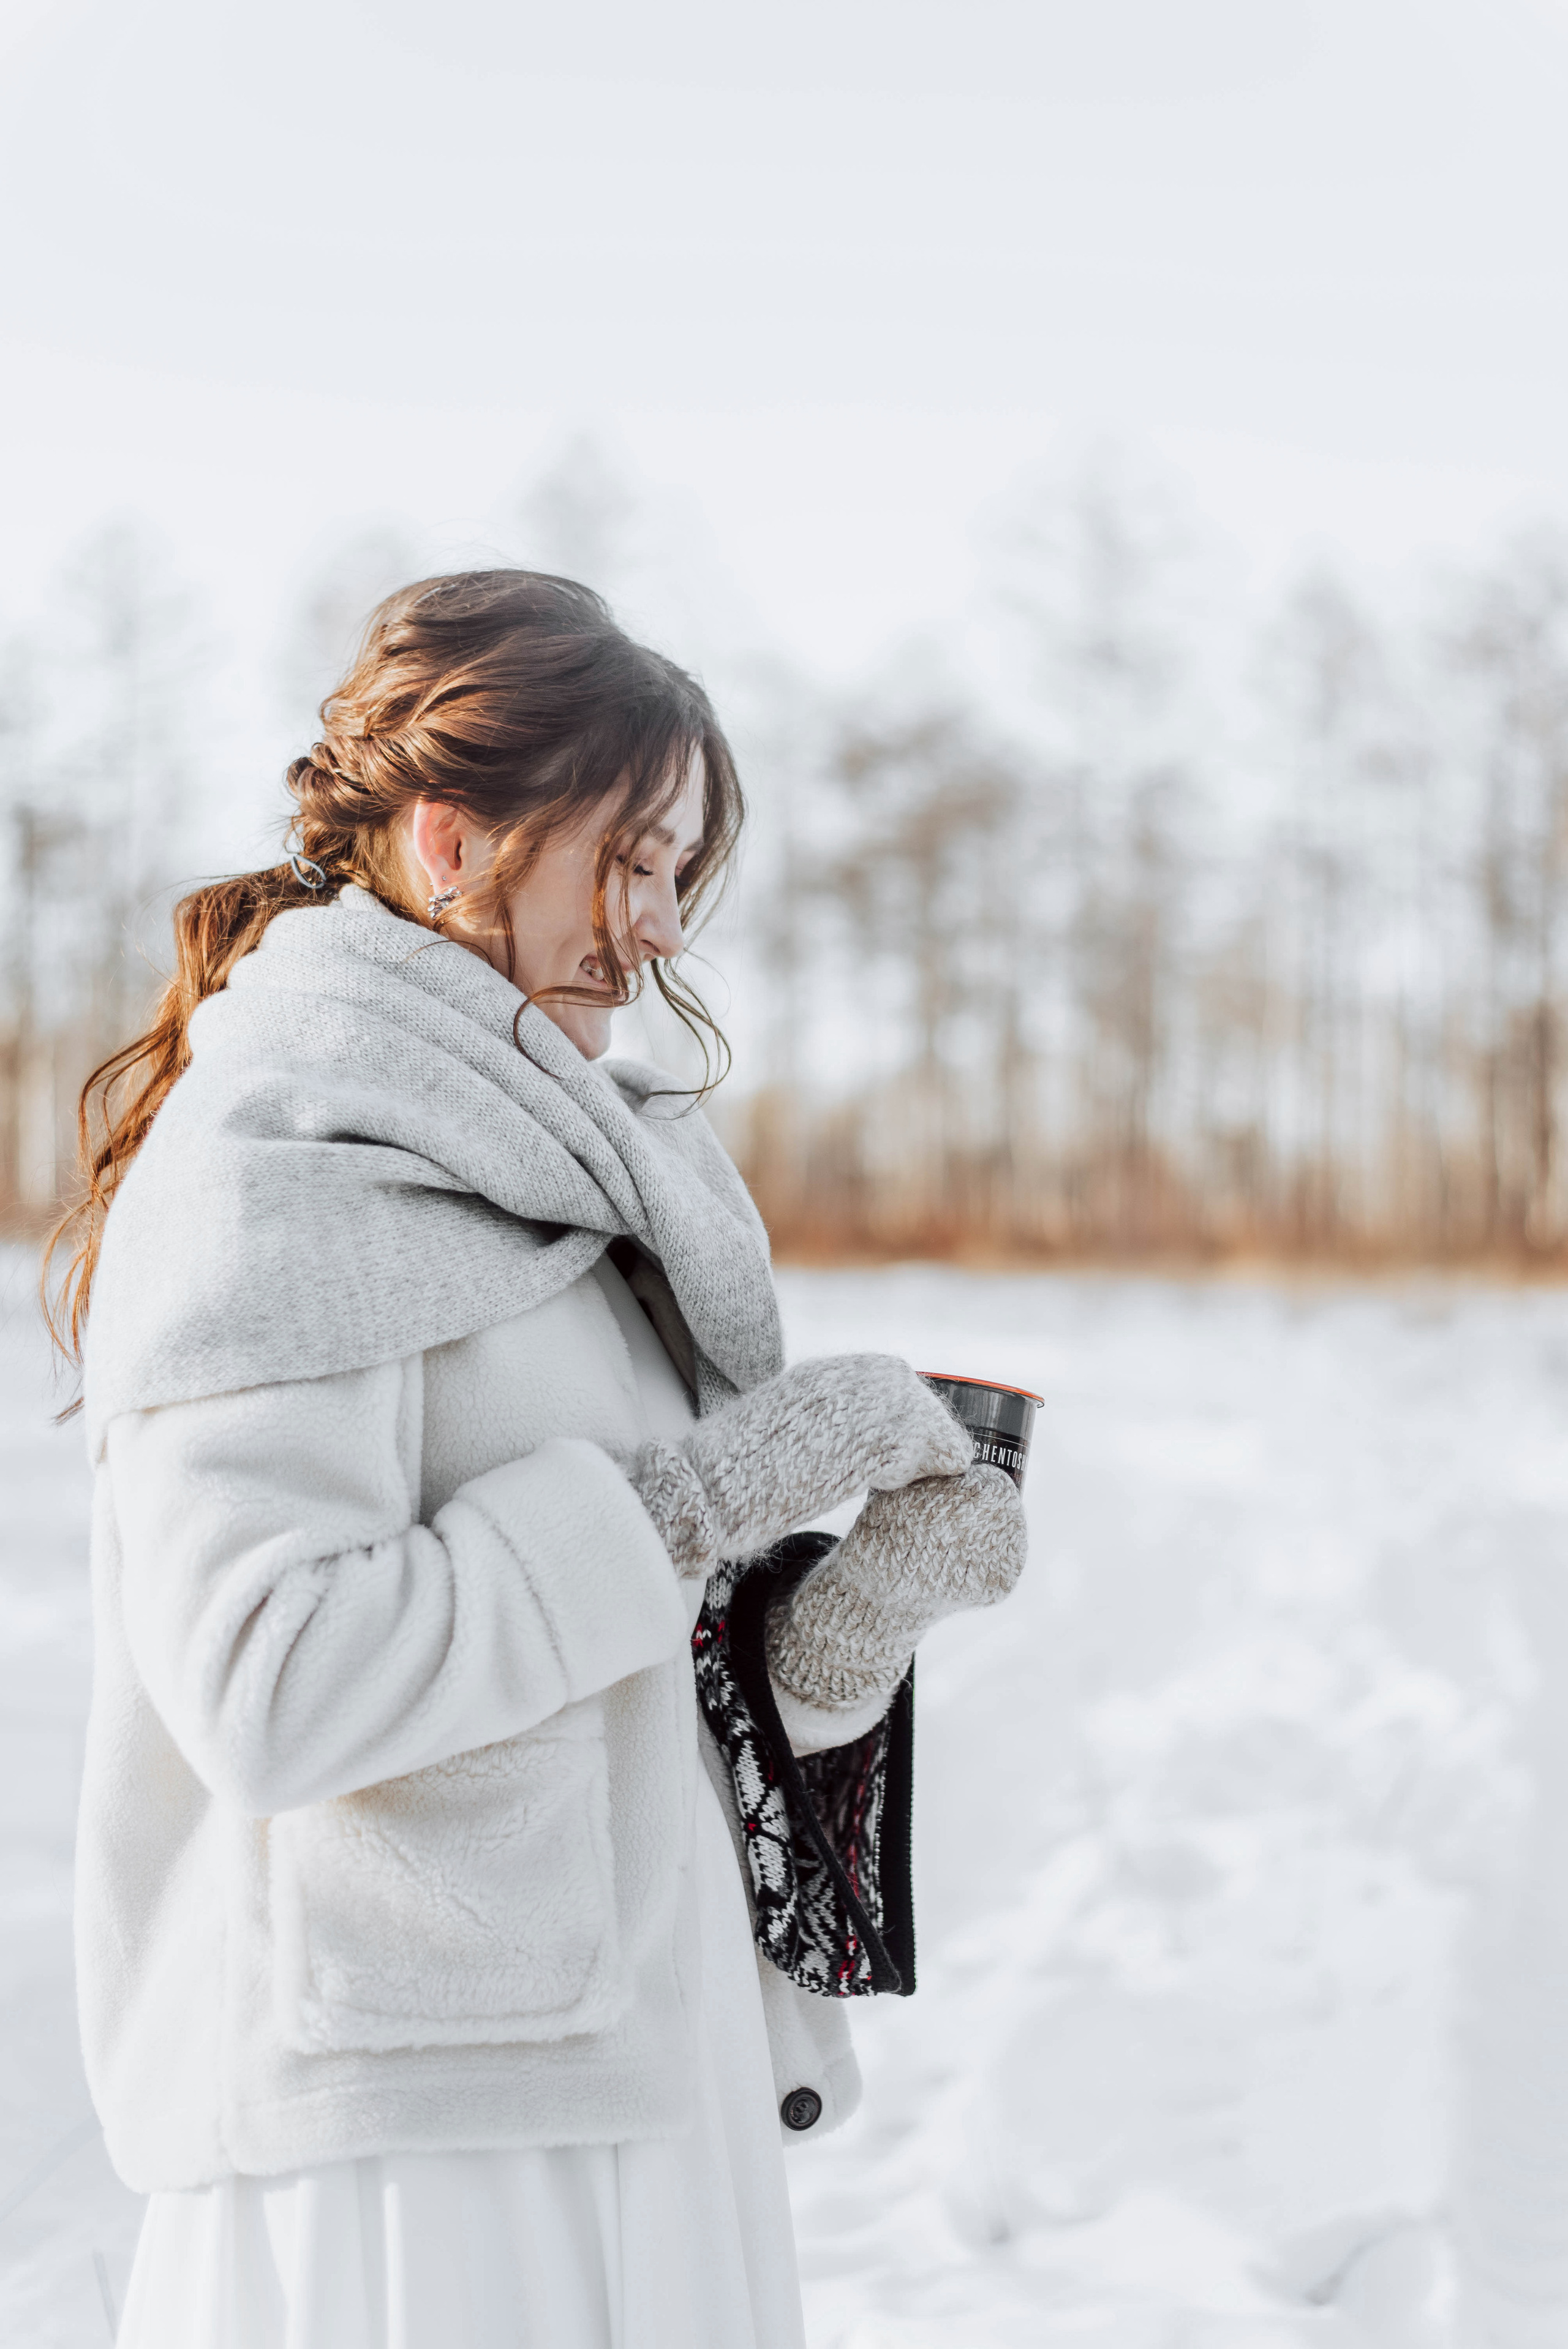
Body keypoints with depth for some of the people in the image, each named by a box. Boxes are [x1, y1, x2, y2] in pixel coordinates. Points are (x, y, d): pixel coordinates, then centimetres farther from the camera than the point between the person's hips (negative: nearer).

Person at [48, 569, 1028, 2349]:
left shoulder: (544, 1166, 15)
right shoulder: (276, 1165, -12)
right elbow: (265, 1680, -24)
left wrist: (863, 1602, -4)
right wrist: (695, 1493, -19)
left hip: (632, 2082, 8)